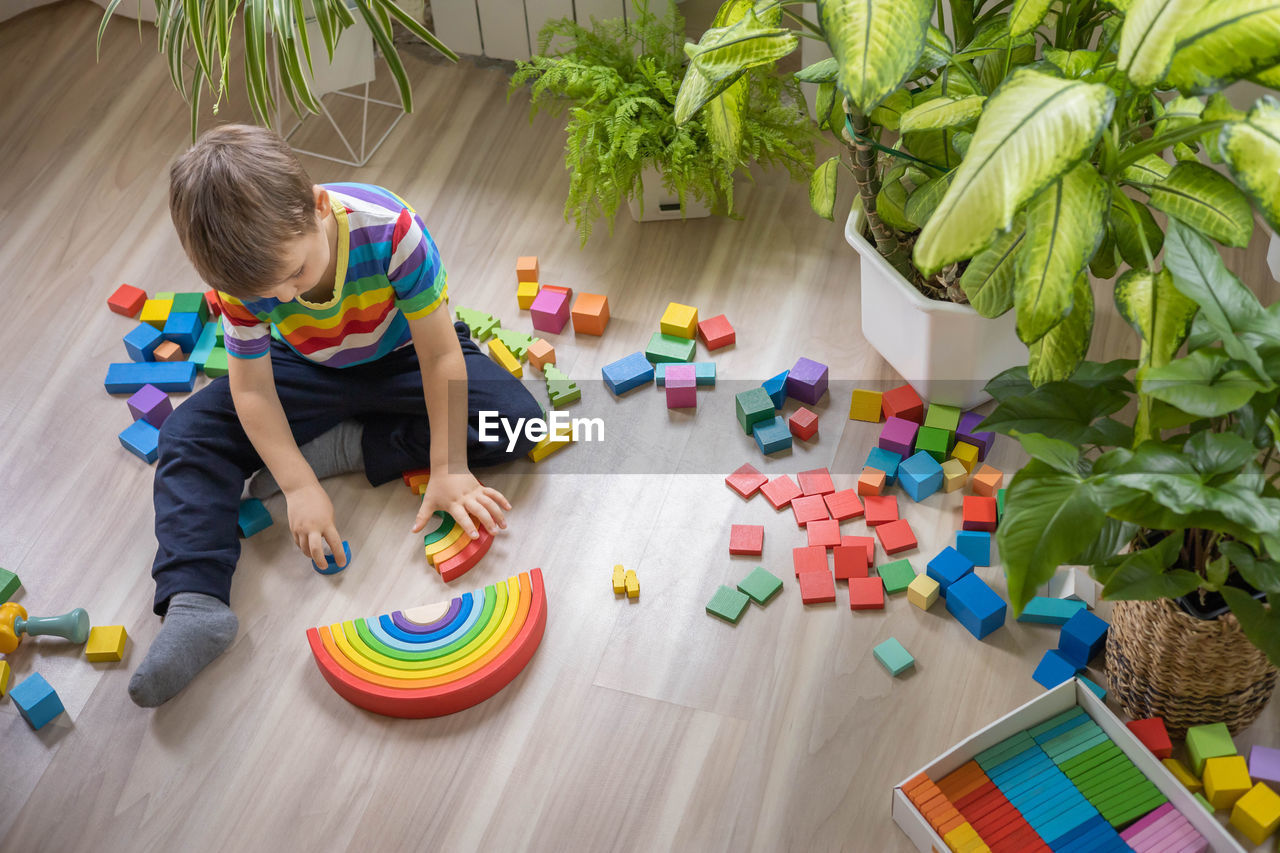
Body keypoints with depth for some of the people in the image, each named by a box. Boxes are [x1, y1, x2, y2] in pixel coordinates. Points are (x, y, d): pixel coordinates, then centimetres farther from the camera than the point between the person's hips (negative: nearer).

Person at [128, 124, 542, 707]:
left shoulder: (388, 229, -36)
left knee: (518, 419, -25)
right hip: (311, 372, 2)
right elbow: (252, 388, -17)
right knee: (187, 435, -16)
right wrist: (299, 487, -27)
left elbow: (439, 356, -28)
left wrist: (449, 471, -26)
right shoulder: (245, 269, -26)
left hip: (402, 357, -1)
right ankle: (193, 602, -27)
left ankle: (347, 448, -18)